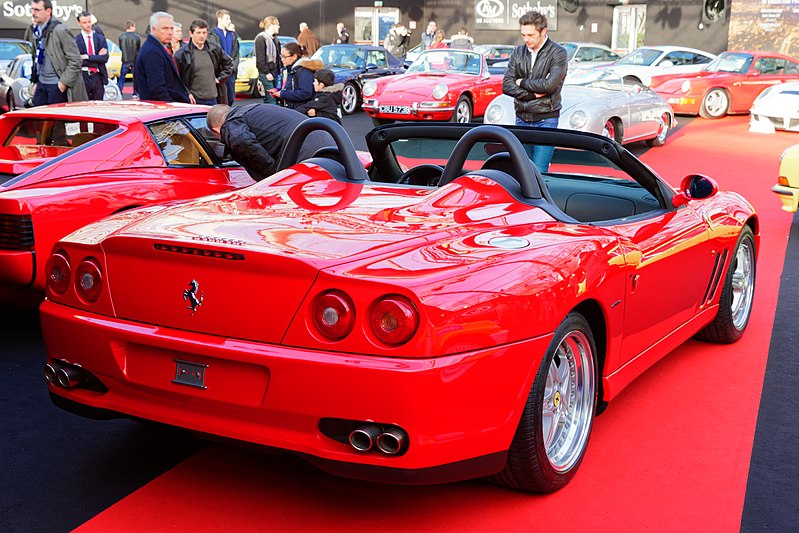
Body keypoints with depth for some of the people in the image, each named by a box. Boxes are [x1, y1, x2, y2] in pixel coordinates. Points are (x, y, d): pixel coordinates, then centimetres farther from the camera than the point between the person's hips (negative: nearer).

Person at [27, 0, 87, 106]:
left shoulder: (60, 30, -14)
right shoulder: (35, 30, 10)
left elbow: (76, 61, -15)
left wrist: (64, 82, -15)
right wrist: (34, 81, 17)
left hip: (57, 85, -7)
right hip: (41, 83, 7)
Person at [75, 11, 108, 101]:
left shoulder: (100, 38, 9)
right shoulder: (76, 40, 0)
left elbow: (105, 58, -1)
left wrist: (87, 57, -9)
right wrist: (96, 58, -10)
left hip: (97, 76, 3)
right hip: (83, 76, -3)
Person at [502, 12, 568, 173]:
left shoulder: (558, 53, -5)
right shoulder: (518, 52, 8)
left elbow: (549, 84, -19)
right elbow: (506, 85, 1)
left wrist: (522, 83, -5)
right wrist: (533, 94, -11)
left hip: (545, 119, -5)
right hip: (521, 119, 5)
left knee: (538, 171, -9)